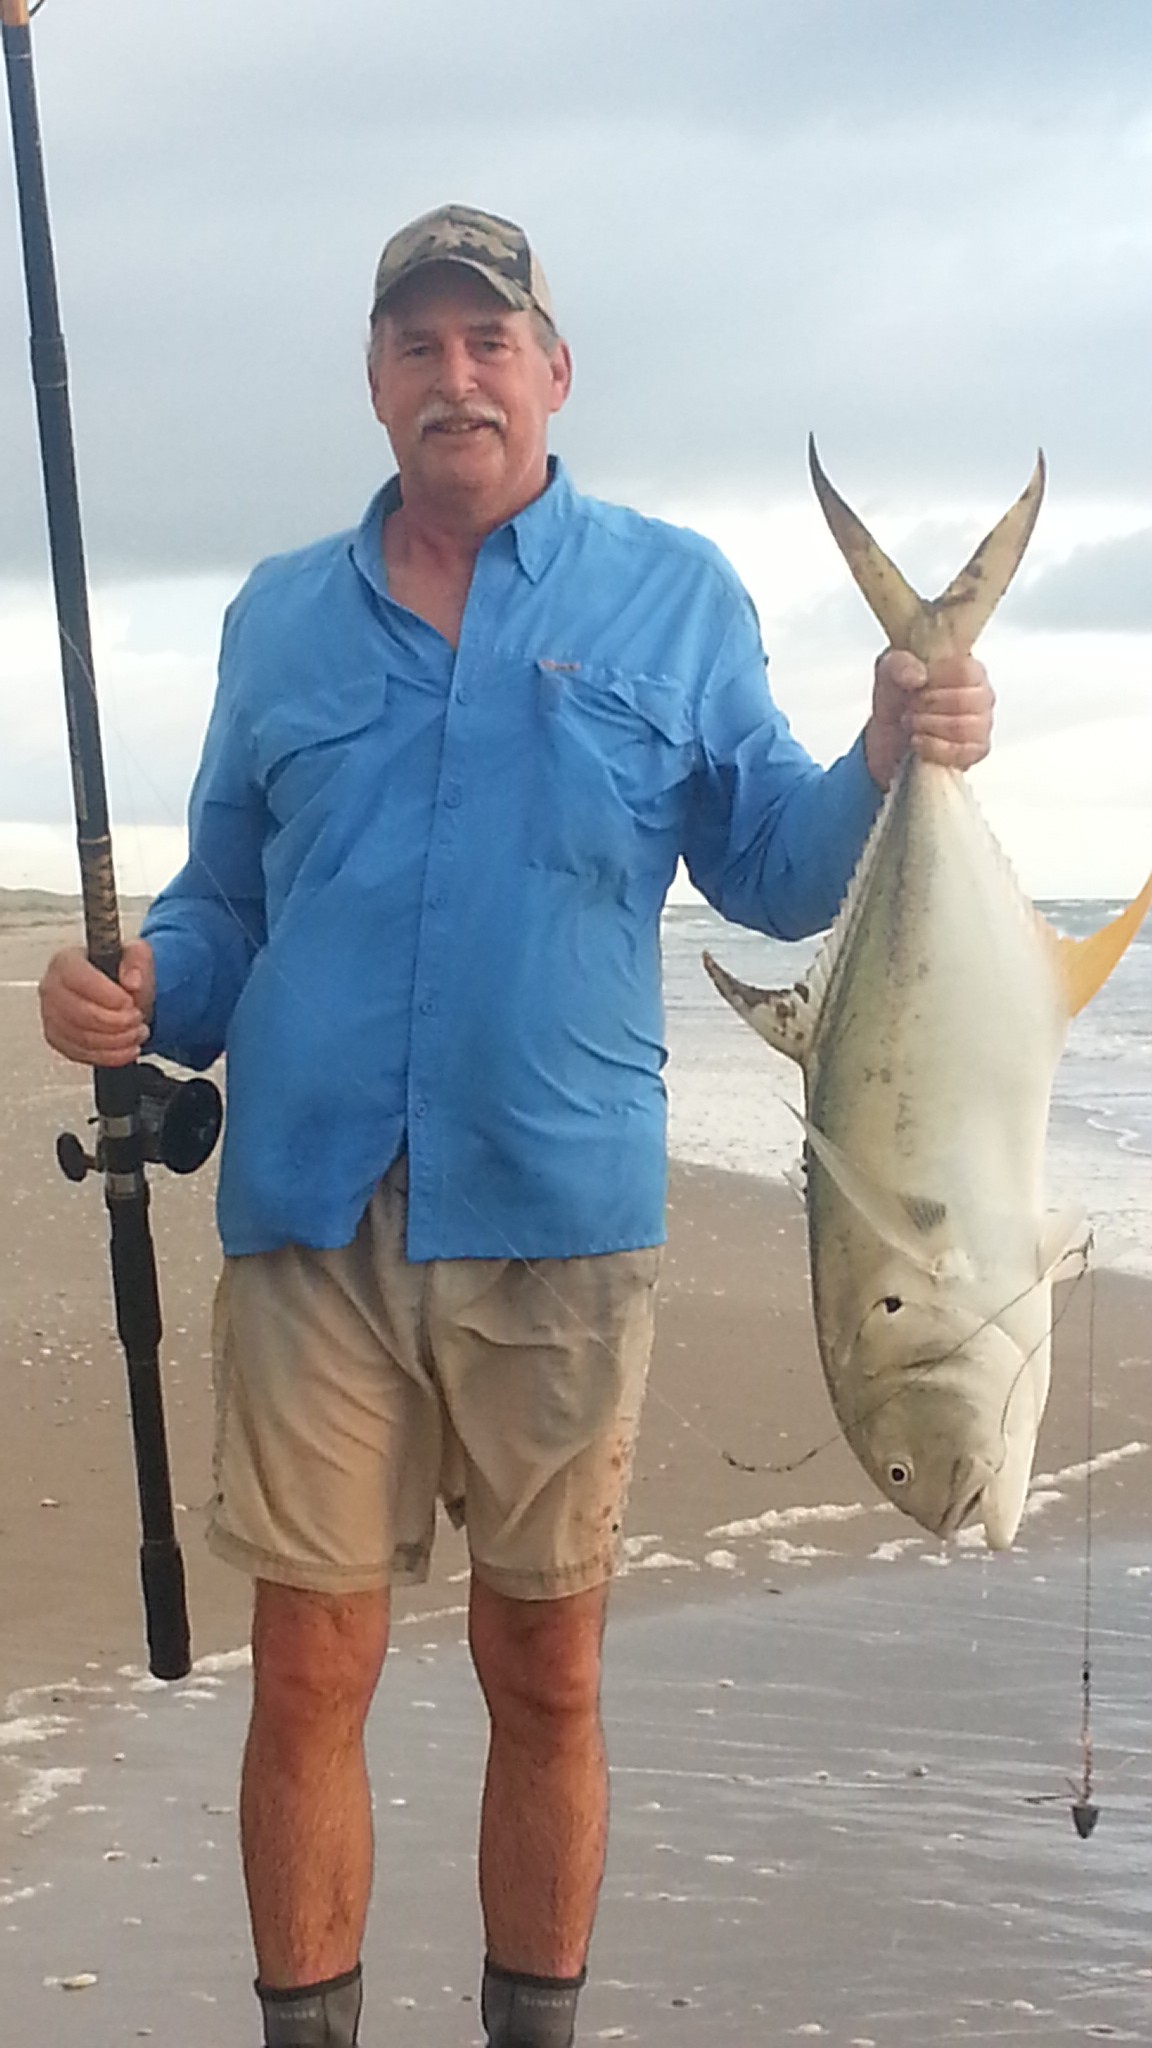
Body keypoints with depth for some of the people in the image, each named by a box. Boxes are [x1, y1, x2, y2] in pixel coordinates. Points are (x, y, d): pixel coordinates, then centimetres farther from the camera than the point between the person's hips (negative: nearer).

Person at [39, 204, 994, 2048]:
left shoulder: (674, 595, 9)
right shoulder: (281, 615, 14)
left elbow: (767, 868, 6)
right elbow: (222, 904, 18)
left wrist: (890, 764, -13)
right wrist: (139, 992, -3)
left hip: (559, 1217, -1)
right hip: (312, 1216, 1)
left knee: (546, 1670, 7)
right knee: (308, 1670, 4)